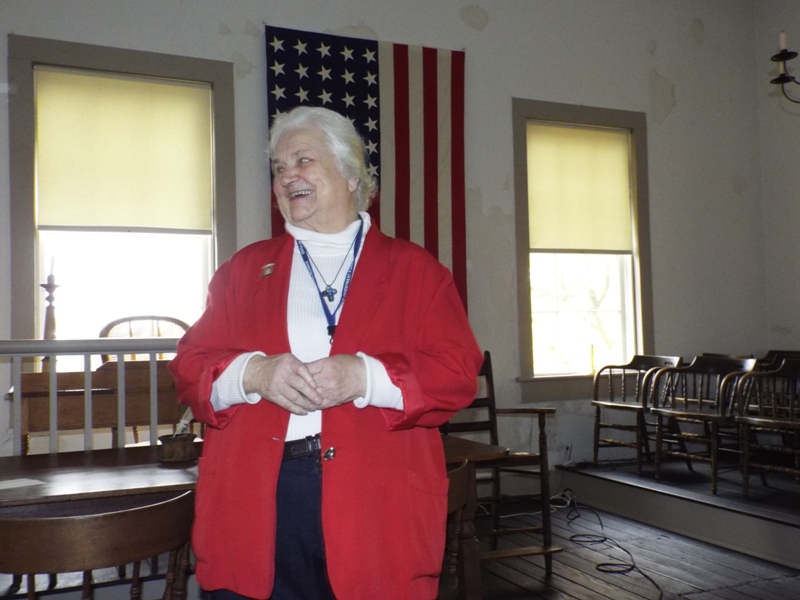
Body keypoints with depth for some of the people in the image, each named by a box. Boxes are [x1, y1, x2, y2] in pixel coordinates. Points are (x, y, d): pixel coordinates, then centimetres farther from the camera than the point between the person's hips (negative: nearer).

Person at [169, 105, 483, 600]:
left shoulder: (415, 269, 6)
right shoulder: (244, 268, 14)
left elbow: (459, 373, -3)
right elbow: (190, 367, 9)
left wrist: (362, 377, -18)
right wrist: (254, 374, -12)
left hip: (374, 507, -1)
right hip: (255, 502, 2)